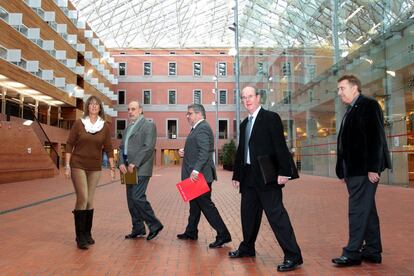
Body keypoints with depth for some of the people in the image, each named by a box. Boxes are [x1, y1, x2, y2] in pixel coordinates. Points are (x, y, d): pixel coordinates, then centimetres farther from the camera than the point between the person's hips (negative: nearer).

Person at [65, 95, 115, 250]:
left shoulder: (105, 127, 2)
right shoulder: (78, 124, -2)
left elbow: (108, 148, 4)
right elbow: (69, 144, -1)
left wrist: (112, 168, 3)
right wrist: (67, 165, -5)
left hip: (95, 168, 2)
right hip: (78, 165, -2)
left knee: (90, 201, 7)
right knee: (82, 198, -11)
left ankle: (87, 234, 21)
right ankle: (80, 237, -1)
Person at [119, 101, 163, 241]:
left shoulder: (149, 125, -5)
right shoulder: (128, 127, 20)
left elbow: (148, 147, -15)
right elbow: (122, 147, 17)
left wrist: (135, 163, -18)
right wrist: (121, 163, -1)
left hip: (140, 169, -8)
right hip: (129, 169, 8)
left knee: (137, 197, -13)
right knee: (131, 199, 9)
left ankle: (155, 225, 2)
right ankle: (138, 229, 20)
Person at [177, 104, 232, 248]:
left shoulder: (202, 128, -15)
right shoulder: (197, 128, 18)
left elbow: (204, 152, -25)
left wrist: (195, 170, -30)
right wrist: (184, 152, 9)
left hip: (200, 175, -11)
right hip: (197, 175, 11)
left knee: (206, 204, -7)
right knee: (195, 203, 19)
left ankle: (223, 235, -1)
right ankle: (191, 232, 32)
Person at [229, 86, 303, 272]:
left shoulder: (271, 118, -5)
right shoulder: (244, 124, 17)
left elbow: (280, 146, -12)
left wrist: (283, 171, -19)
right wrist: (237, 175, 18)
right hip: (248, 177, 8)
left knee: (276, 214, -8)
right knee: (248, 214, 17)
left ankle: (293, 256, 1)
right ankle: (247, 248, 34)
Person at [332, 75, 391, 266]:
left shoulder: (369, 105, -6)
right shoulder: (351, 111, 19)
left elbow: (376, 138, -15)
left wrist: (373, 168, -20)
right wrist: (344, 171, 13)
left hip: (365, 169, -9)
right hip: (353, 170, 9)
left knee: (357, 210, -6)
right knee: (366, 210, 13)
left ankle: (353, 253, 2)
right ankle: (373, 251, 23)